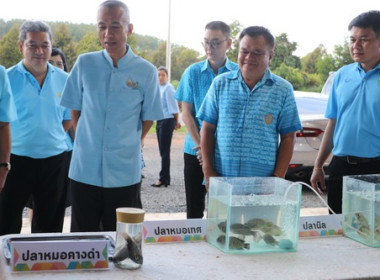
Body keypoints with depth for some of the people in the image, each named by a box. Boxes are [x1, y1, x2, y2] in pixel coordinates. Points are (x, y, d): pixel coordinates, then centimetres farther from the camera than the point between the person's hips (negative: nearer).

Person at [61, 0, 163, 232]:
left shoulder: (146, 72, -5)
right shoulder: (84, 64, -1)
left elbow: (148, 118, 5)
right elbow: (75, 109, 10)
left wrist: (129, 145, 6)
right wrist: (85, 141, 7)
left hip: (125, 172, -1)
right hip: (85, 169, 1)